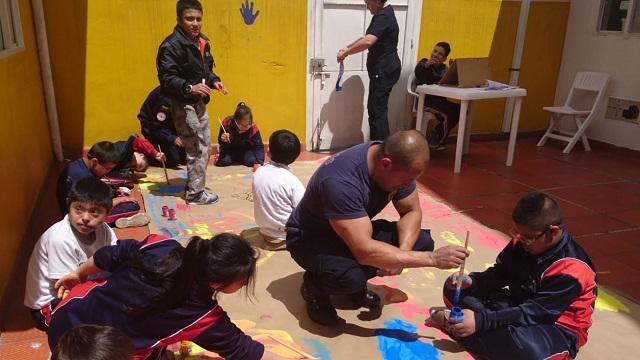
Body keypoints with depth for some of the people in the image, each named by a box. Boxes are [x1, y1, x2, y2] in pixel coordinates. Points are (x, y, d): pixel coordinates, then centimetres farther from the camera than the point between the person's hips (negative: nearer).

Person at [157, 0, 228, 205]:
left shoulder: (202, 42, 10)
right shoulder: (172, 45, -17)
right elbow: (166, 78, -21)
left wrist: (214, 81, 3)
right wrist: (189, 88, -32)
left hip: (199, 103, 9)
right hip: (183, 105, -9)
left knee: (205, 146, 16)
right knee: (197, 149, -6)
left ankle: (194, 185, 31)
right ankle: (195, 193, 7)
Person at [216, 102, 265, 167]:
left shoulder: (253, 128, -27)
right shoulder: (227, 123, -26)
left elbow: (259, 147, -26)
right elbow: (220, 143, -14)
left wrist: (259, 163, -41)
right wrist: (223, 141, -40)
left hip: (245, 150, 1)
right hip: (230, 150, 0)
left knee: (252, 161, -27)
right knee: (222, 162, -27)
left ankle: (240, 159, 8)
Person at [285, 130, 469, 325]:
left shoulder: (398, 164, -16)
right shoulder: (340, 182, -38)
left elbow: (412, 211, -5)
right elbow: (365, 251, -42)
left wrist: (401, 253, -25)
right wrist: (432, 258, -37)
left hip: (356, 232, 7)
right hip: (310, 237, -7)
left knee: (422, 241, -11)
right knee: (351, 276, -38)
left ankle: (357, 283, 7)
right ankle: (314, 286, -2)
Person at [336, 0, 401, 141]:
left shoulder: (383, 17, -18)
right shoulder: (383, 14, 16)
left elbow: (368, 42, -32)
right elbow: (367, 37, 24)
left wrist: (345, 53, -21)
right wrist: (348, 47, 11)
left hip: (384, 70, -11)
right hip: (382, 69, 11)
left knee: (378, 111, -7)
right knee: (373, 108, 16)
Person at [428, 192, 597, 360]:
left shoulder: (571, 269, -26)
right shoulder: (523, 241, -8)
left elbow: (534, 312, -29)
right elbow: (499, 273, 3)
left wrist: (481, 320, -36)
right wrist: (471, 281, -19)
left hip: (558, 327, -6)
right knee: (454, 289, -1)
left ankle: (452, 325, -24)